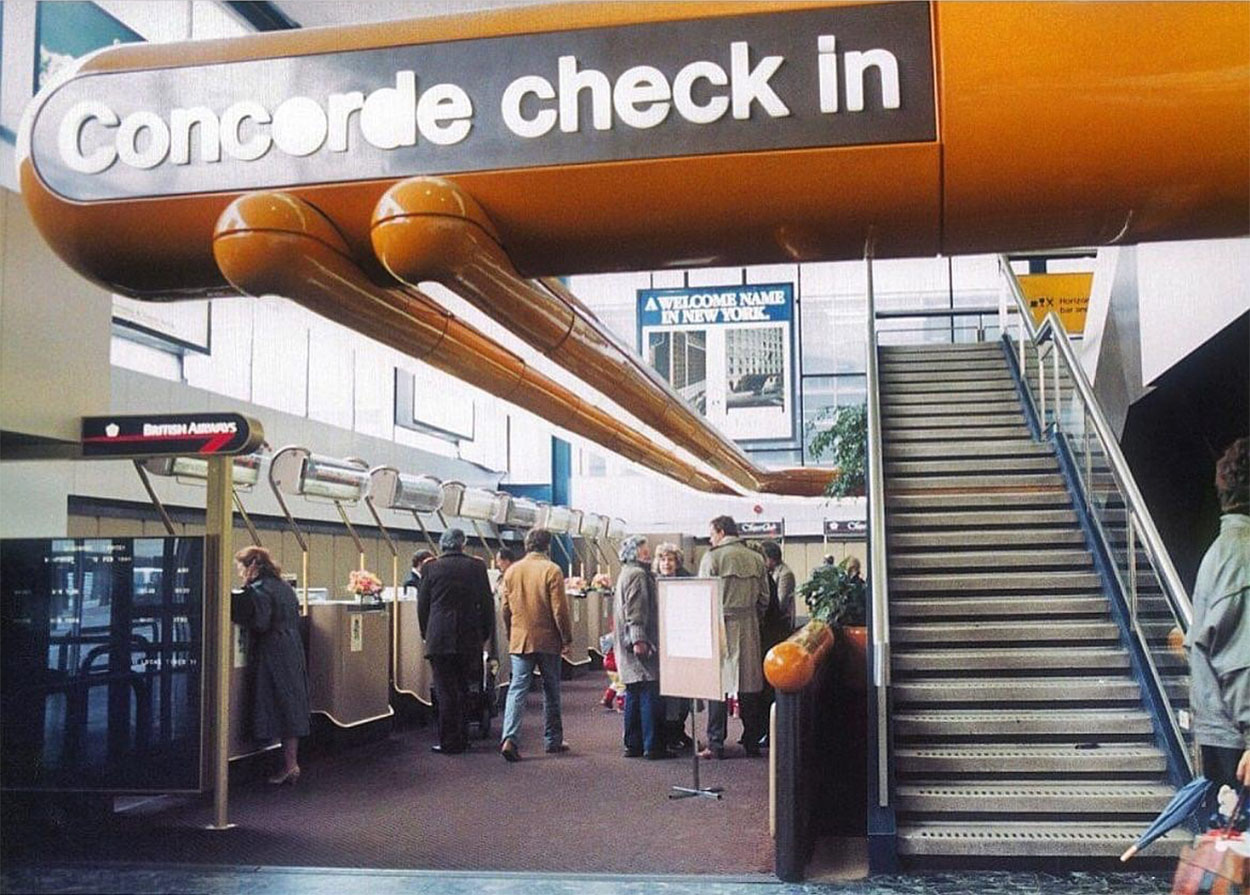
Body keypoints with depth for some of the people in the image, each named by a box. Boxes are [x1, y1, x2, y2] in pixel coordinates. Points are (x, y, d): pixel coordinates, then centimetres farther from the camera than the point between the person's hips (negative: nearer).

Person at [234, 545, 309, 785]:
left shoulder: (259, 590, -12)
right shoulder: (283, 586, 15)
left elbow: (260, 624, -18)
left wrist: (243, 618, -2)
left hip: (274, 654, -9)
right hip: (293, 650, 9)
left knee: (280, 708, -4)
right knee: (292, 707, 10)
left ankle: (289, 765, -1)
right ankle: (292, 762, 14)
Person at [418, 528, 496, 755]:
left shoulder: (431, 568, -2)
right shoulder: (476, 566, 0)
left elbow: (422, 605, 3)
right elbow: (487, 602, 3)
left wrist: (426, 633, 16)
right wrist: (486, 633, 13)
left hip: (439, 638, -2)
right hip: (469, 638, 2)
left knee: (445, 691, 3)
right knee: (462, 689, 14)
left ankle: (449, 742, 5)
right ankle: (460, 739, 20)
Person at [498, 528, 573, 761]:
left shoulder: (511, 571, 4)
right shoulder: (552, 570, -9)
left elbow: (505, 608, 9)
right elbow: (559, 609, -11)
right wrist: (567, 638, -1)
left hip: (519, 640, 3)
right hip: (548, 641, -3)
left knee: (517, 690, 0)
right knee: (551, 691, 11)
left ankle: (510, 738, -17)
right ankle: (553, 740, 20)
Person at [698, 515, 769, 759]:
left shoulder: (712, 557, -6)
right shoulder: (756, 559, 8)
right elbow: (764, 598, 10)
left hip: (721, 625, -4)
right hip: (749, 629, 4)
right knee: (750, 684, 9)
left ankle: (716, 744, -2)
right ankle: (752, 742, 13)